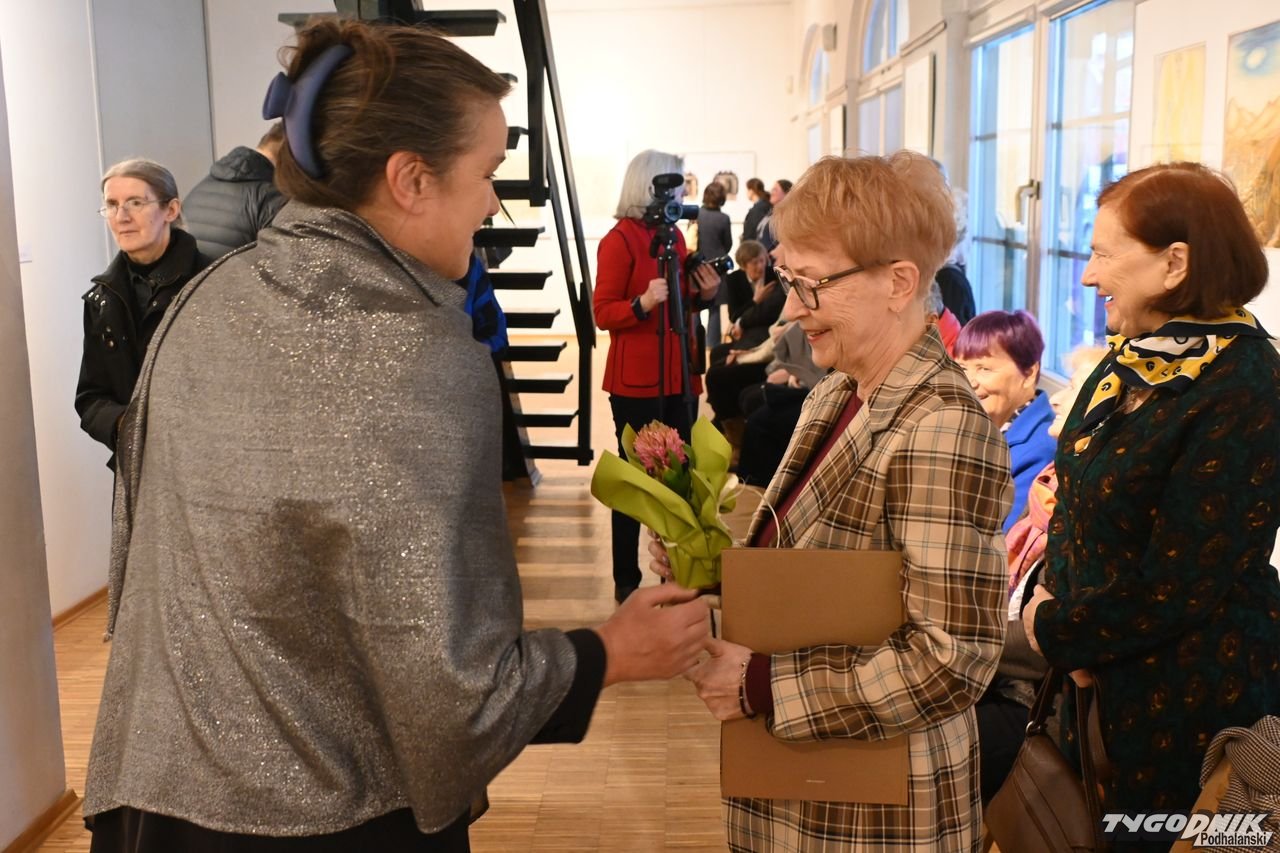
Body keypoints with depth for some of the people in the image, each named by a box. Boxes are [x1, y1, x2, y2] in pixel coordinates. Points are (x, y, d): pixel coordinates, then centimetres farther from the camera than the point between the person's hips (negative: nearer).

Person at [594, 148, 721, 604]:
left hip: (676, 374, 7)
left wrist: (703, 294, 3)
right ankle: (626, 580, 9)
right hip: (636, 378, -7)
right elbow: (602, 312, -10)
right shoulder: (619, 240, -8)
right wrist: (643, 303, -26)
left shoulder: (674, 234, 14)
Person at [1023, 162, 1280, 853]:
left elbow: (1176, 585, -23)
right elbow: (1079, 498, 9)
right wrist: (1053, 603, -6)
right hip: (1098, 670, 8)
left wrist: (1056, 634, -13)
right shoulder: (1136, 356, 2)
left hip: (1187, 700, -7)